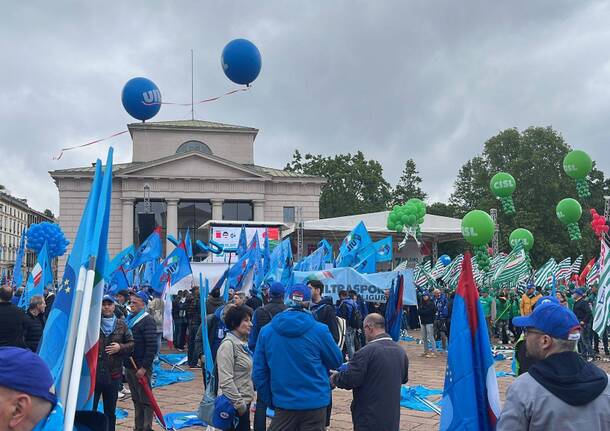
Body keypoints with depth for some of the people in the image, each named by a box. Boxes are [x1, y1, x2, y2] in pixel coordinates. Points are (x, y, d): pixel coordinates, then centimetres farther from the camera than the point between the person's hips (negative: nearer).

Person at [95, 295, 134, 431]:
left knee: (110, 411, 16)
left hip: (113, 374, 3)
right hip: (93, 373, -2)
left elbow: (131, 344, 8)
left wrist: (120, 347, -9)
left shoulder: (121, 324, 6)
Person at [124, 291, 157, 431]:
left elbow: (152, 347, -17)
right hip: (129, 366, 8)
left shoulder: (147, 321, -11)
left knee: (145, 400, 0)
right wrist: (125, 363, 10)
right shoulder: (129, 319, 13)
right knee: (136, 399, 14)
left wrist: (143, 367, -20)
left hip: (141, 368, -8)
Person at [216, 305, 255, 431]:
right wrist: (239, 404, -19)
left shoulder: (243, 342, 9)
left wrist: (244, 402, 17)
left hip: (244, 401, 8)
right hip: (234, 405, -8)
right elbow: (226, 380, -23)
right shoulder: (228, 344, -17)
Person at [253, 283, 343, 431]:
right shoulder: (319, 330, -11)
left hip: (283, 403, 2)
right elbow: (336, 362, 3)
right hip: (314, 402, -2)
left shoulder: (266, 331, -3)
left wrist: (270, 400, 11)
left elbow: (258, 373, 1)